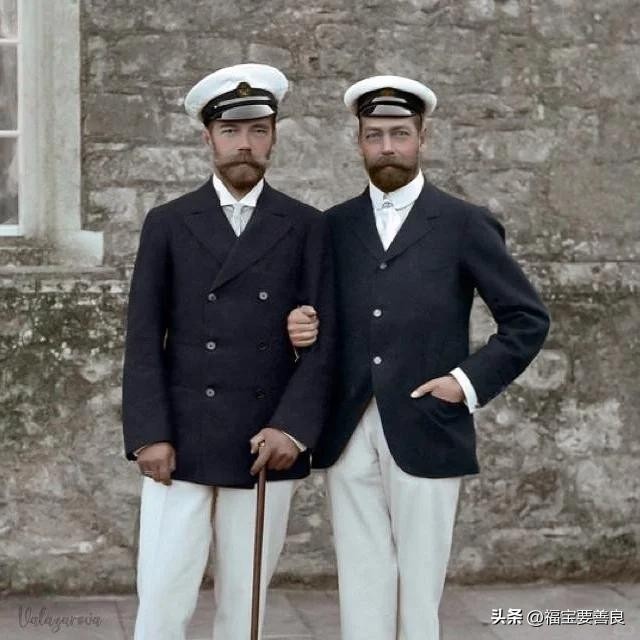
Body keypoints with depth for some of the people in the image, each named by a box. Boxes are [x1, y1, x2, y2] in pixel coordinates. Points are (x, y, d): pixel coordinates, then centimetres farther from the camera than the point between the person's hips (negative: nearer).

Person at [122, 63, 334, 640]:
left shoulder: (307, 227, 7)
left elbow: (322, 338, 2)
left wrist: (292, 427, -10)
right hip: (181, 443, 0)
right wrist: (150, 435, -9)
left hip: (268, 446, 1)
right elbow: (144, 338, 1)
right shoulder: (167, 224, 6)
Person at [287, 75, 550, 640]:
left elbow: (528, 319, 3)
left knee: (418, 589, 3)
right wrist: (304, 329, -6)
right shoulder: (334, 226, 12)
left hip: (425, 434, -3)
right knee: (361, 588, 6)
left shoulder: (465, 225, 2)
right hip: (348, 436, 3)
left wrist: (472, 382, -6)